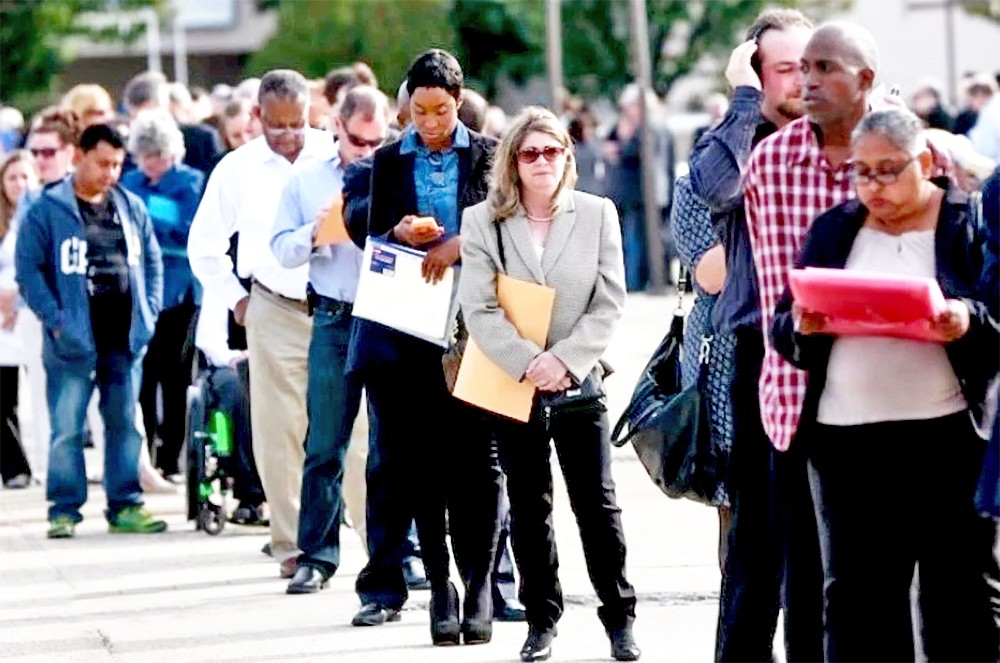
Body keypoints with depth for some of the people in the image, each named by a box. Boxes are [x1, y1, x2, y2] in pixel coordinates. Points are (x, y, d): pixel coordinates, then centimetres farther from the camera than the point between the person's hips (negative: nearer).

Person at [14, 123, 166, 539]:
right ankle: (64, 509, 3)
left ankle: (125, 505, 16)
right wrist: (55, 319, -13)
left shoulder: (132, 208, 11)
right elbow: (28, 267, -7)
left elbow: (152, 261, 18)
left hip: (124, 339, 5)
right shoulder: (49, 210, -4)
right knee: (67, 428, -3)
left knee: (124, 424, 9)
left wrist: (149, 312, 7)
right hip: (74, 339, -5)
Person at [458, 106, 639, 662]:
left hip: (580, 381, 0)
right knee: (529, 507, 6)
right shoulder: (483, 221, 1)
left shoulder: (598, 214, 2)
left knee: (598, 503, 0)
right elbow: (479, 309, -6)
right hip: (512, 383, 0)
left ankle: (620, 617, 9)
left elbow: (610, 304, -2)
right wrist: (527, 362, -17)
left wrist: (566, 359, -13)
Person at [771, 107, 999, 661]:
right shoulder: (832, 229, 14)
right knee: (855, 596, 5)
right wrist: (803, 327, -10)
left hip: (947, 436, -3)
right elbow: (784, 332, 12)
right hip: (846, 443, 3)